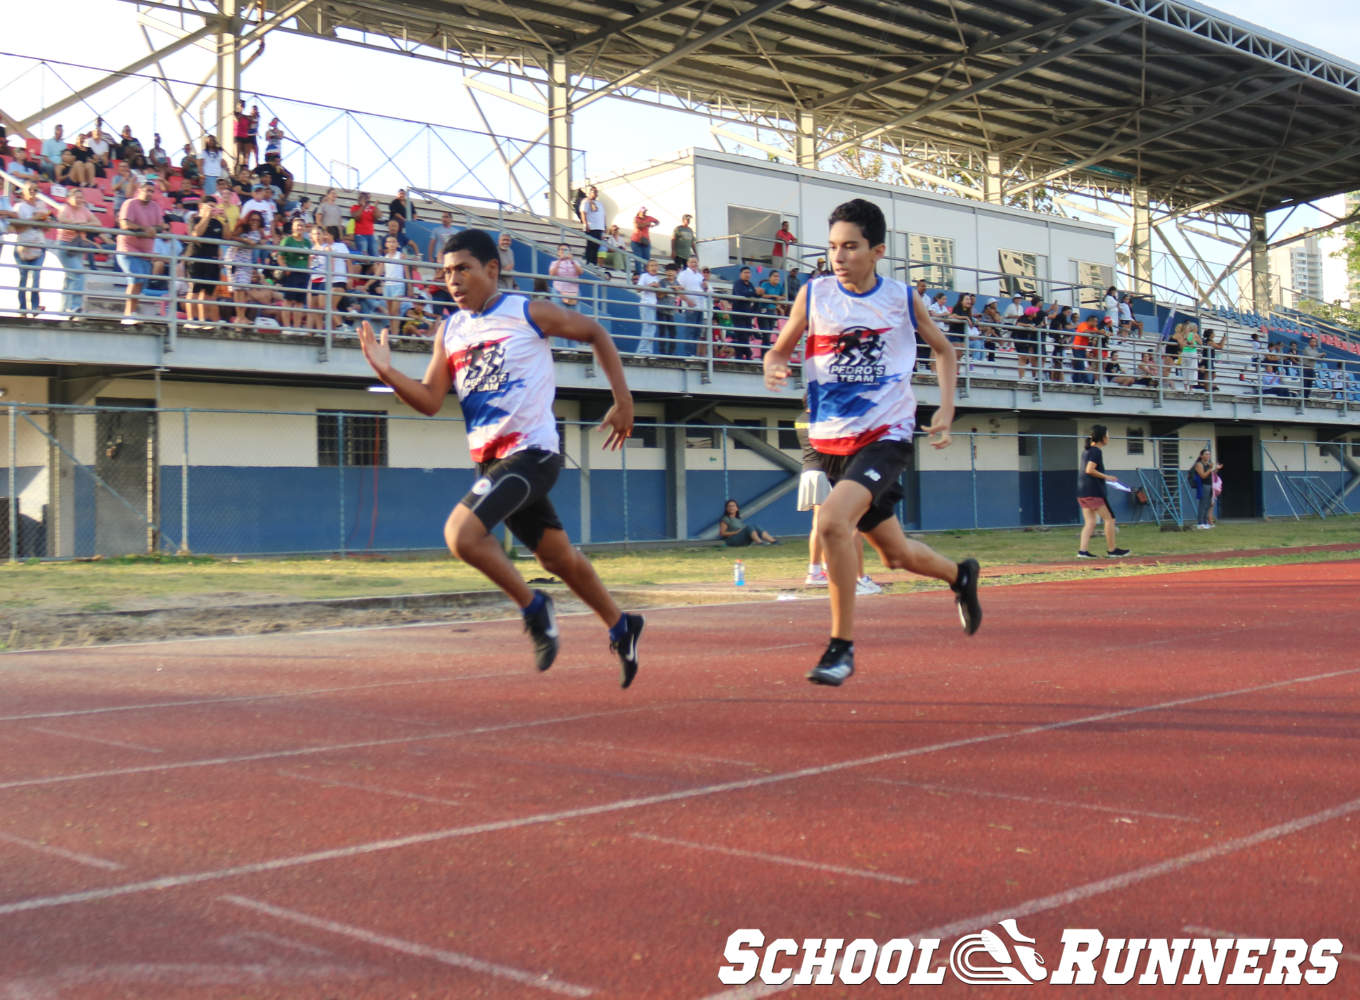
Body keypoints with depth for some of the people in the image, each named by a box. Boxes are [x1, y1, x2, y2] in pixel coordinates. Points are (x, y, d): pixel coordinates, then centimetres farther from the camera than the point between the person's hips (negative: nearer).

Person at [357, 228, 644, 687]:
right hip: (490, 459, 7)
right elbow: (430, 401, 7)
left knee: (460, 533, -23)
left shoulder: (529, 313, -6)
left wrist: (623, 402, 3)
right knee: (558, 556, 17)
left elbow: (596, 334, 5)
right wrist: (387, 373, -10)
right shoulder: (450, 330, 10)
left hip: (531, 451, -7)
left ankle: (533, 606, -4)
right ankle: (620, 627, 36)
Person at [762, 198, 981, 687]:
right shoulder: (814, 295, -1)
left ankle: (842, 645, -15)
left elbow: (943, 349, 14)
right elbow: (780, 350, 9)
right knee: (895, 554, 14)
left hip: (886, 435, -3)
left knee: (832, 520, -28)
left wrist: (946, 409, 2)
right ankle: (960, 575, 47)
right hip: (832, 440, 3)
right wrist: (774, 367, -15)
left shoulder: (901, 299, -2)